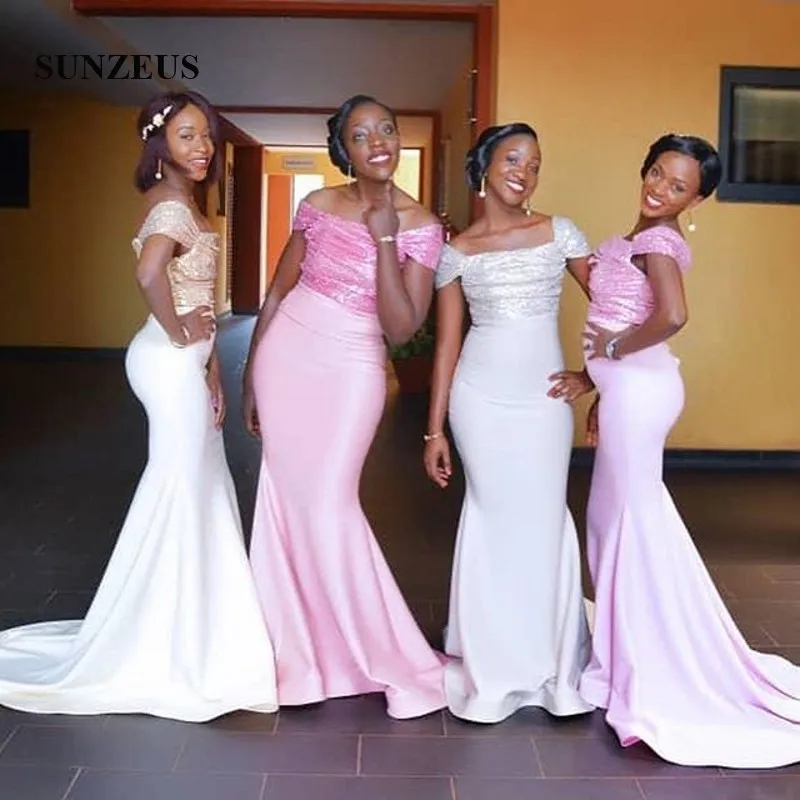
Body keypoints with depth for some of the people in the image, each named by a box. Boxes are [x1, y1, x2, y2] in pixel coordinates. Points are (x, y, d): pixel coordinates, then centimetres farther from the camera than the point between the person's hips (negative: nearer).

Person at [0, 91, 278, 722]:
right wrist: (180, 337, -20)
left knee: (199, 489, 16)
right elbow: (150, 274, -36)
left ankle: (185, 631, 30)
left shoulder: (182, 203, 15)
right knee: (182, 490, -4)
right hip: (173, 363, -10)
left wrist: (211, 367, 14)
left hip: (186, 362, 10)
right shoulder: (173, 207, -16)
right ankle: (168, 646, 8)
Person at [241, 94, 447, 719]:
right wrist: (251, 376, 9)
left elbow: (401, 330, -13)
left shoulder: (420, 227, -5)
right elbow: (277, 293, 10)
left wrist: (385, 240, -17)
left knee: (329, 505, -8)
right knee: (288, 499, 6)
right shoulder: (318, 206, 4)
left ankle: (394, 659, 8)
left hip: (350, 372, -3)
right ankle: (302, 650, 22)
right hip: (285, 357, 4)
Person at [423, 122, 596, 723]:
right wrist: (435, 429, 2)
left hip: (543, 396, 0)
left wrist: (590, 375, 1)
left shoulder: (560, 233, 3)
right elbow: (447, 344, 4)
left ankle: (551, 665, 18)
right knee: (491, 518, 5)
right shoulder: (456, 251, 4)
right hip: (479, 396, 0)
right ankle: (492, 667, 19)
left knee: (542, 521, 2)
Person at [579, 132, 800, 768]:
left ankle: (654, 672, 9)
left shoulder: (658, 241, -14)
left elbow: (672, 317, -31)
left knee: (634, 516, -2)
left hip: (638, 388, -10)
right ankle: (635, 655, 30)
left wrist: (614, 349, -16)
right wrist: (603, 392, 19)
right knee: (619, 513, 16)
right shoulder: (645, 238, 15)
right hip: (631, 387, 10)